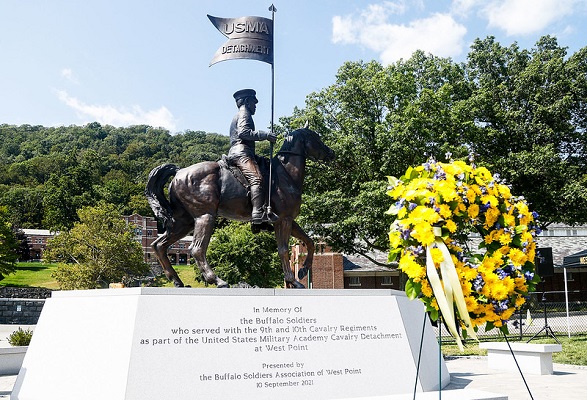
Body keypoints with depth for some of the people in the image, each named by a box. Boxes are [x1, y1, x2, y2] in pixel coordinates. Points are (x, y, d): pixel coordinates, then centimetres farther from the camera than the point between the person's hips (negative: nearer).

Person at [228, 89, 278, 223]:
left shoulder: (237, 116, 34)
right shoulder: (244, 113, 2)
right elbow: (243, 132, -16)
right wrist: (265, 135, -14)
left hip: (234, 153, 11)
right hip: (242, 152, -11)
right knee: (256, 178, -28)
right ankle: (258, 212, -45)